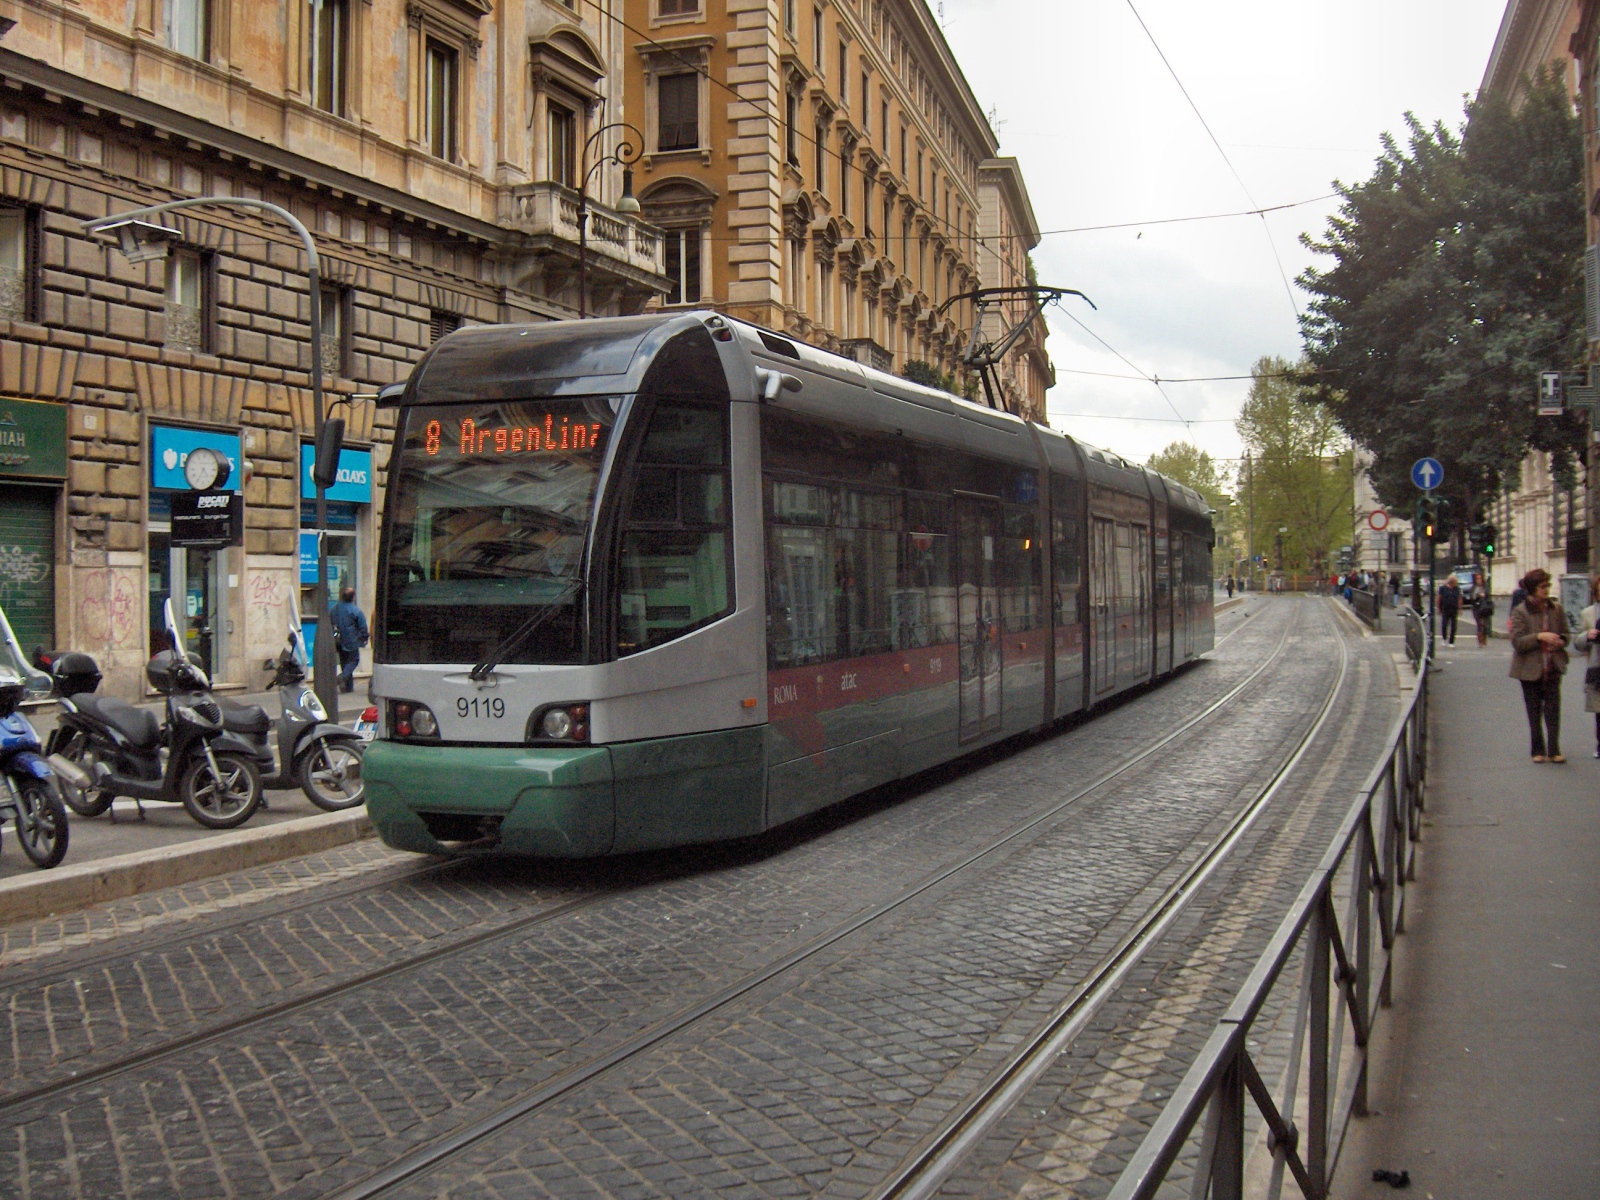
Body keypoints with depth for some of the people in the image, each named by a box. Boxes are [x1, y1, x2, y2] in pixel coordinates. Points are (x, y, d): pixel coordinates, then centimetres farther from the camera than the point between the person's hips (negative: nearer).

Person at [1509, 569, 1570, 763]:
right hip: (1530, 668, -2)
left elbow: (1565, 634, 14)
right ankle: (1538, 751, 15)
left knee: (1553, 709, -3)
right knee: (1534, 711, 6)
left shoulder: (1556, 608, 5)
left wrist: (1560, 642, -8)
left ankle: (1553, 751, 0)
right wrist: (1539, 636, -27)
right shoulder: (1521, 612, -7)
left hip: (1553, 667, 2)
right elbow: (1517, 641, -14)